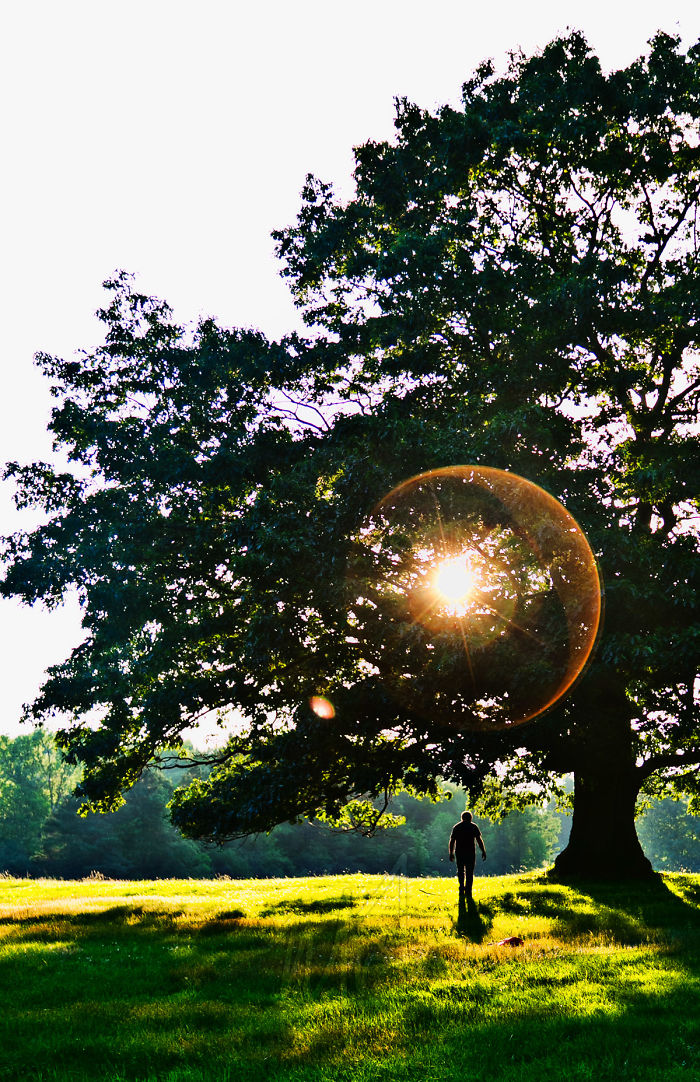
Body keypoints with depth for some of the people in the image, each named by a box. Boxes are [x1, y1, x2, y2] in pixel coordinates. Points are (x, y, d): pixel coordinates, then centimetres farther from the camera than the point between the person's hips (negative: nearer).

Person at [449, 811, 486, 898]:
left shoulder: (456, 827, 8)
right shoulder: (473, 826, 2)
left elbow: (452, 841, 6)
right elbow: (479, 840, -4)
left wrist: (451, 853, 10)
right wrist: (483, 851, -1)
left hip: (459, 852, 2)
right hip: (470, 852, -2)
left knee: (460, 871, 16)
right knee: (469, 872, 4)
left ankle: (461, 889, 9)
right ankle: (468, 891, 0)